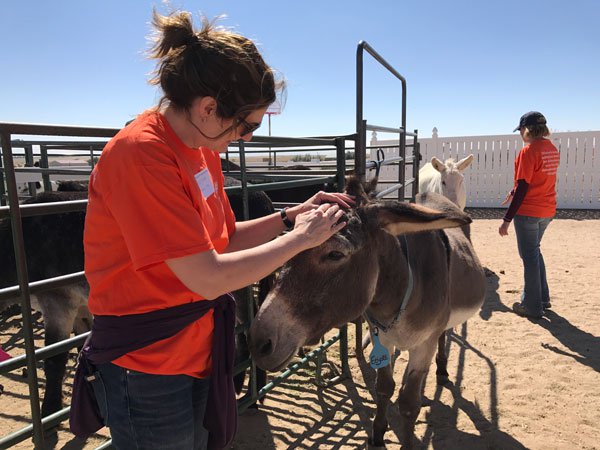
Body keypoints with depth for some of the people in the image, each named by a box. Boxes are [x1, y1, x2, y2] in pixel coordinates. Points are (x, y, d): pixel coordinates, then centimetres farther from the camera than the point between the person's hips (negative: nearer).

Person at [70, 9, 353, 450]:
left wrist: (291, 216, -4)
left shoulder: (201, 150, 2)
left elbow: (225, 240, 8)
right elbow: (209, 278, -27)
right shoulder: (140, 155, -25)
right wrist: (300, 238, -17)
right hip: (147, 370, -8)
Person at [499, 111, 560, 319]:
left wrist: (507, 219, -19)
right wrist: (515, 192, 20)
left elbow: (522, 188, -21)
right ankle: (542, 298, 32)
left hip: (528, 212, -8)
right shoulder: (552, 149, 7)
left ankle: (532, 306, 13)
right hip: (547, 210, 8)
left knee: (529, 256, 3)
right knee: (534, 251, 23)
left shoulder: (528, 151, -17)